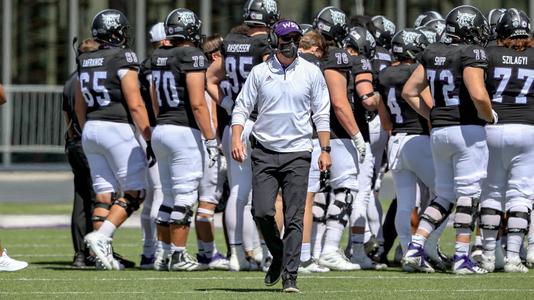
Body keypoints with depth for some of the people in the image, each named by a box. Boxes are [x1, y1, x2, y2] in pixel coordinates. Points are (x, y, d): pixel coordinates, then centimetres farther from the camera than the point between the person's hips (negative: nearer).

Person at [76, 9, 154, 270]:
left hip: (91, 130, 7)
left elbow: (80, 107, 17)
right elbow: (135, 105, -14)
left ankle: (103, 253, 2)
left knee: (104, 194, 8)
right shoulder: (123, 59, -10)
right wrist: (150, 139, -10)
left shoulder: (85, 62, 10)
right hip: (118, 129, -7)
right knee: (134, 192, 0)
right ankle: (101, 236, -16)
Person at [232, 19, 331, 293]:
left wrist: (325, 150, -1)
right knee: (261, 211, -8)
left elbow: (321, 114, 6)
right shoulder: (259, 72, 6)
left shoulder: (311, 73, 5)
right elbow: (242, 108, 6)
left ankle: (290, 276, -4)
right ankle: (278, 255, 19)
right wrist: (236, 138, -9)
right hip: (264, 154, 1)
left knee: (294, 217, -6)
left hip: (297, 154, -1)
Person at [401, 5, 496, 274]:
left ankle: (415, 247, 5)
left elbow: (409, 92, 13)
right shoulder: (472, 55, -11)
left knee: (444, 195, 14)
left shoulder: (432, 53, 10)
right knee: (468, 194, -1)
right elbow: (478, 95, -24)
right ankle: (461, 258, -2)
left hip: (439, 131, 7)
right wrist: (490, 117, -6)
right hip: (468, 130, -7)